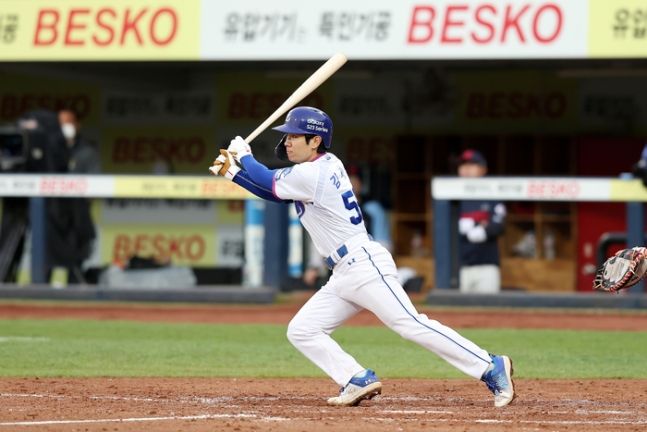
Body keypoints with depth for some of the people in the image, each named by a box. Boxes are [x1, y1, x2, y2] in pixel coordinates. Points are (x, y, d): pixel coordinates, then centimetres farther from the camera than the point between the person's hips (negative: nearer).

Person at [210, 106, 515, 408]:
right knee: (301, 331, 6)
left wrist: (244, 156, 16)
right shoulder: (325, 166, 16)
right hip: (344, 277, 10)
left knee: (410, 325, -17)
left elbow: (269, 181, -1)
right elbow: (273, 189, 24)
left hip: (364, 265, -10)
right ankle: (360, 381, -1)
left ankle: (492, 369, -16)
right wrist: (233, 172, 19)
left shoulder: (312, 174, -13)